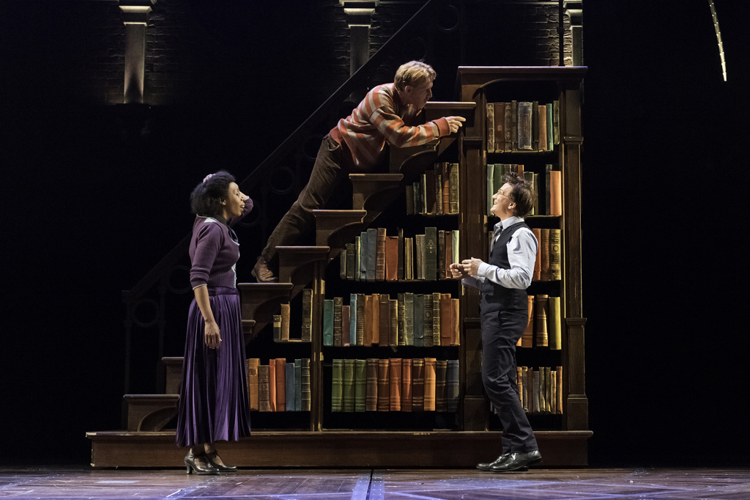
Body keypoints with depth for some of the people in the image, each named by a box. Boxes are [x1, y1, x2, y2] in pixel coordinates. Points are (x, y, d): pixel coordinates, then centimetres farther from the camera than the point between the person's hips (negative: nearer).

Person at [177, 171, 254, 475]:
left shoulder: (220, 224, 13)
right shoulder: (212, 228, -15)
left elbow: (248, 205, 30)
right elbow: (198, 277, -21)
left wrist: (218, 185, 13)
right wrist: (209, 320, -26)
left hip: (226, 308, 10)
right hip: (214, 309, -10)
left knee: (221, 379, 10)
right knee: (207, 379, -6)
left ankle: (210, 451, 14)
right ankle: (196, 451, 0)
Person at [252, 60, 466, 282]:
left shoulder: (412, 104, -2)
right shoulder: (381, 97, -27)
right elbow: (401, 136, -33)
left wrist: (447, 124, -12)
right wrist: (441, 126, -28)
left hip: (366, 162, 9)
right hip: (341, 150, -8)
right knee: (308, 206, -12)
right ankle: (265, 263, -10)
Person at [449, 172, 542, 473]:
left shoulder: (520, 234, -11)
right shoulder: (502, 233, 21)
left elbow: (521, 278, -22)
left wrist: (483, 269, -19)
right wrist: (468, 276, 11)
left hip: (506, 314, -11)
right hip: (495, 312, 11)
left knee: (495, 379, -14)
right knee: (502, 382, 10)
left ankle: (524, 446, -10)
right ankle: (516, 451, 14)